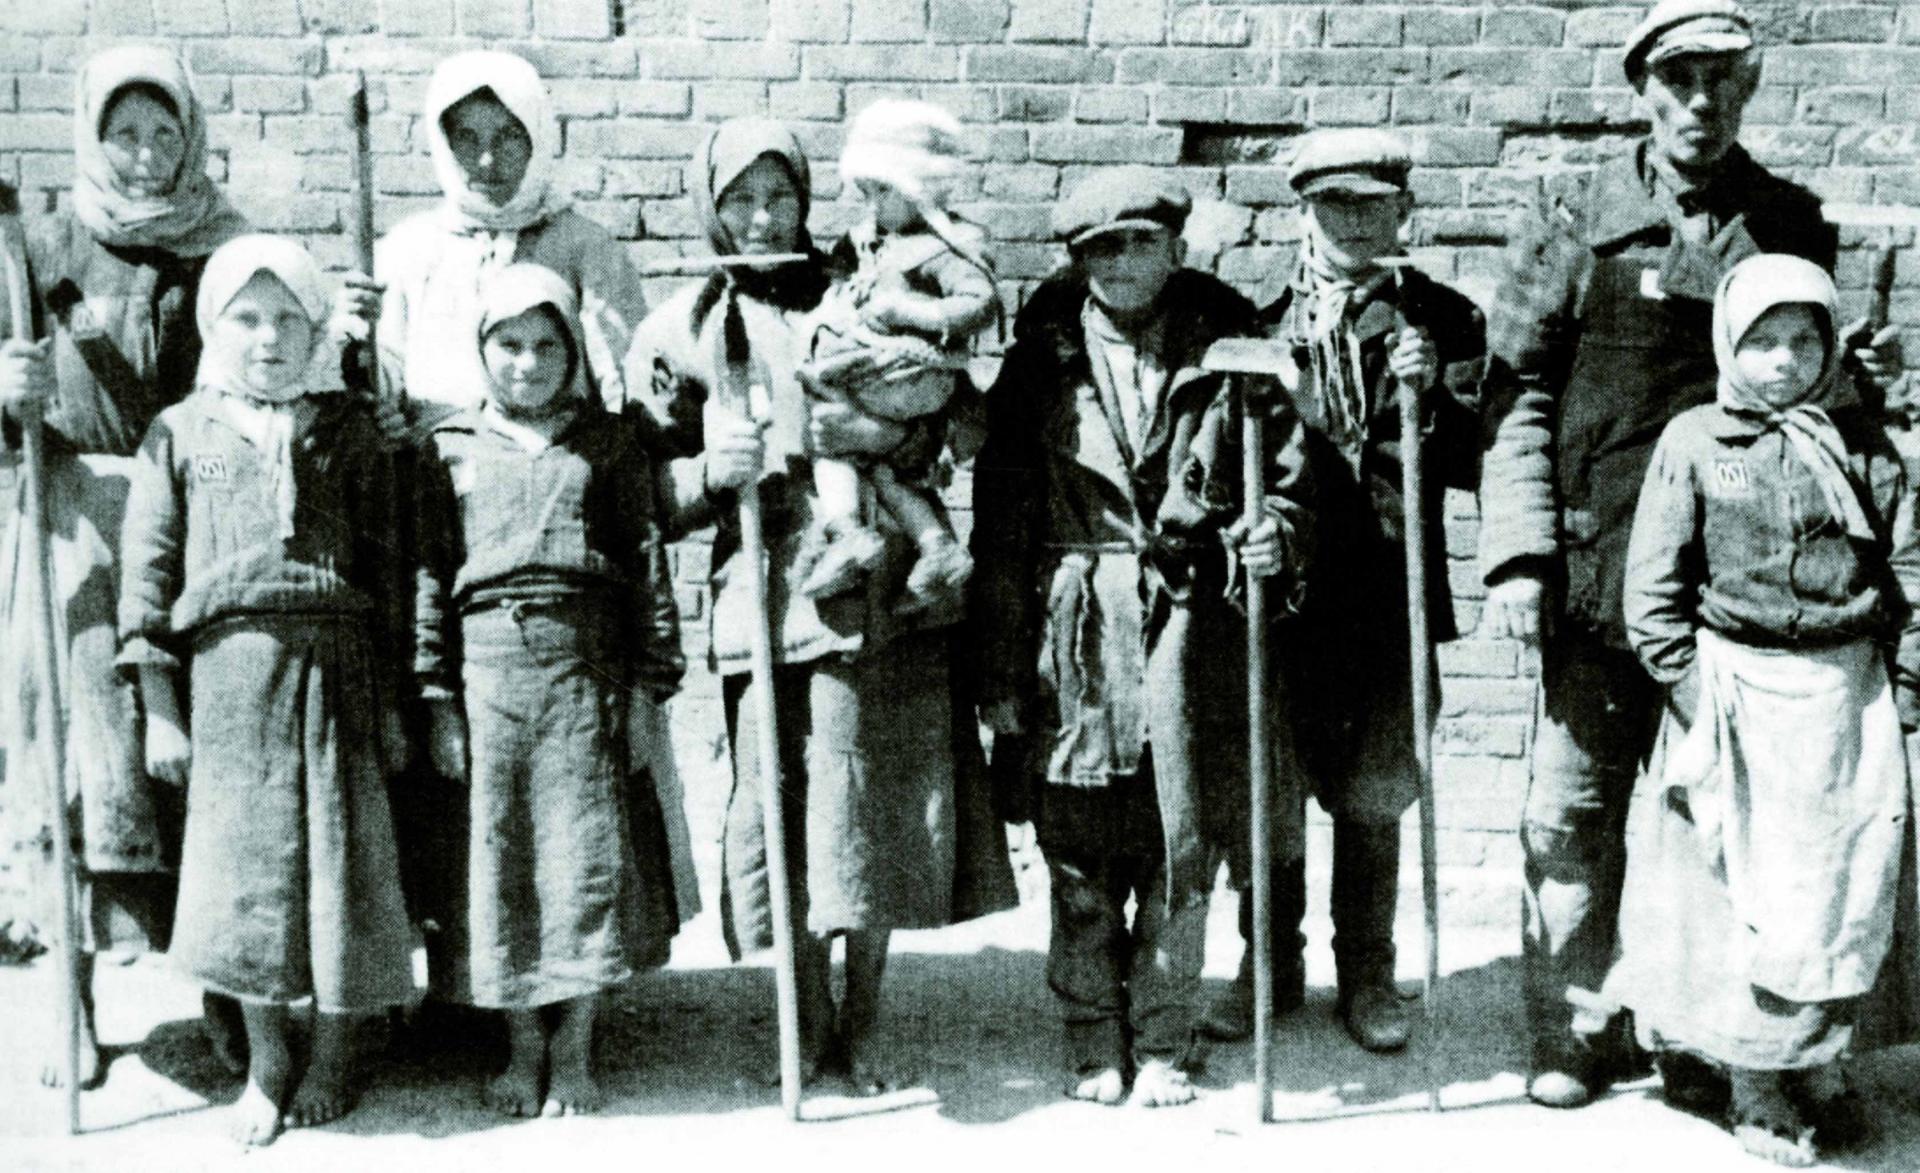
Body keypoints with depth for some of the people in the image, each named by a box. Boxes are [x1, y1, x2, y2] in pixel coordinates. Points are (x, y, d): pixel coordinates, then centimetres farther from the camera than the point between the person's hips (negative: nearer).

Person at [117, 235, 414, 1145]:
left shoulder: (348, 430, 7)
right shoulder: (179, 432, 8)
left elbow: (385, 568, 6)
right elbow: (147, 569, 6)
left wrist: (392, 702, 3)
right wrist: (158, 707, 1)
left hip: (337, 669, 0)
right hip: (227, 669, 0)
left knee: (339, 852, 4)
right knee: (244, 863, 3)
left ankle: (333, 1053, 20)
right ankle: (266, 1060, 19)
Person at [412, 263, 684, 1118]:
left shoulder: (609, 444, 8)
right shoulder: (452, 448, 10)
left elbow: (647, 564, 5)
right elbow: (431, 575, 7)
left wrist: (654, 685, 0)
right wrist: (436, 697, 1)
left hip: (587, 660, -1)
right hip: (489, 660, 1)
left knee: (587, 846, 0)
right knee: (497, 850, 5)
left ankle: (575, 1048, 15)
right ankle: (523, 1044, 20)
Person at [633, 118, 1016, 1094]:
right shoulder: (687, 328, 7)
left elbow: (940, 429, 10)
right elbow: (653, 491, 9)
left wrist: (888, 428, -10)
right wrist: (710, 474, -11)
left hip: (883, 594, 1)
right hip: (767, 600, -1)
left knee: (882, 802, 3)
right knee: (783, 803, -1)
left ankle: (863, 1028, 20)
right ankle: (808, 1027, 18)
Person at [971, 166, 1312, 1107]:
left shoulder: (1226, 348, 5)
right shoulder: (1040, 359, 4)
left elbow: (1286, 476, 10)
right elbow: (1002, 519, 3)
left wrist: (1272, 539, -14)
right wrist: (1003, 671, -1)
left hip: (1192, 624, 0)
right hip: (1076, 632, 0)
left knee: (1184, 855, 5)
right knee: (1080, 861, 5)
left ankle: (1163, 1048, 22)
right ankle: (1095, 1048, 23)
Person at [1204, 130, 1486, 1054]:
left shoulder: (1444, 322, 4)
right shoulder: (1257, 317, 2)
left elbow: (1472, 466, 0)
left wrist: (1431, 397, -16)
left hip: (1392, 596, 0)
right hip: (1284, 588, 0)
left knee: (1373, 800, 10)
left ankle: (1366, 976, 27)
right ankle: (1270, 966, 28)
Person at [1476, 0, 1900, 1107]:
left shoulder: (1793, 226, 10)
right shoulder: (1581, 226, 3)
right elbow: (1517, 393, 0)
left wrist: (1854, 375, -3)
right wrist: (1519, 556, -9)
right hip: (1600, 578, -1)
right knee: (1574, 814, 2)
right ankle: (1573, 1035, 16)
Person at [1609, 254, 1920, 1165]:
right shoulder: (1694, 441, -2)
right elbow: (1654, 583, -2)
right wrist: (1686, 687, -7)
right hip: (1738, 688, -2)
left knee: (1847, 887, 8)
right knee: (1741, 892, 2)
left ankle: (1822, 1065, 26)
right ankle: (1755, 1086, 17)